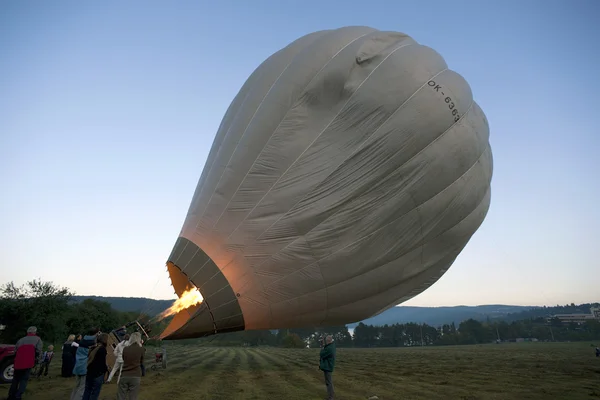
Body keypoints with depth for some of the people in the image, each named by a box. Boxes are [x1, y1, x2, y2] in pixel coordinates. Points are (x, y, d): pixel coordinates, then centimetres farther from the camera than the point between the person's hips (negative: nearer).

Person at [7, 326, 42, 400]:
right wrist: (36, 361, 12)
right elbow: (38, 351, 1)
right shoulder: (37, 339, 11)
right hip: (28, 363, -4)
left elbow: (15, 352, 22)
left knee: (15, 379, 20)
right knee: (24, 380, 4)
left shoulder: (20, 340, 24)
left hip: (18, 363, 4)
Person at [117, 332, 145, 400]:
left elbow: (124, 359, 17)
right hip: (135, 376, -3)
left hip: (124, 376, 3)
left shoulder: (125, 349, 5)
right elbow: (142, 362, 9)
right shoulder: (141, 349, -3)